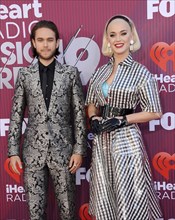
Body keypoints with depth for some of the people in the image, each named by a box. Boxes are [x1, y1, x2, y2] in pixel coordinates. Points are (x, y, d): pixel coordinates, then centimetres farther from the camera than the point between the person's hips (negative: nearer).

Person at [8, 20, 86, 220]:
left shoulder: (70, 73, 1)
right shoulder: (24, 74, 4)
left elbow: (79, 114, 0)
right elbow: (16, 115, 5)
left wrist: (79, 149, -5)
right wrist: (13, 151, 1)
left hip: (63, 149, -1)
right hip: (33, 150, 1)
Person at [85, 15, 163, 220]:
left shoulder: (140, 72, -7)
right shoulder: (100, 71, 6)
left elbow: (155, 112, -7)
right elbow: (91, 103, 16)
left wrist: (122, 120, -15)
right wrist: (94, 119, -4)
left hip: (126, 140, -5)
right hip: (101, 141, 5)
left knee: (128, 196, 5)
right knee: (105, 197, 15)